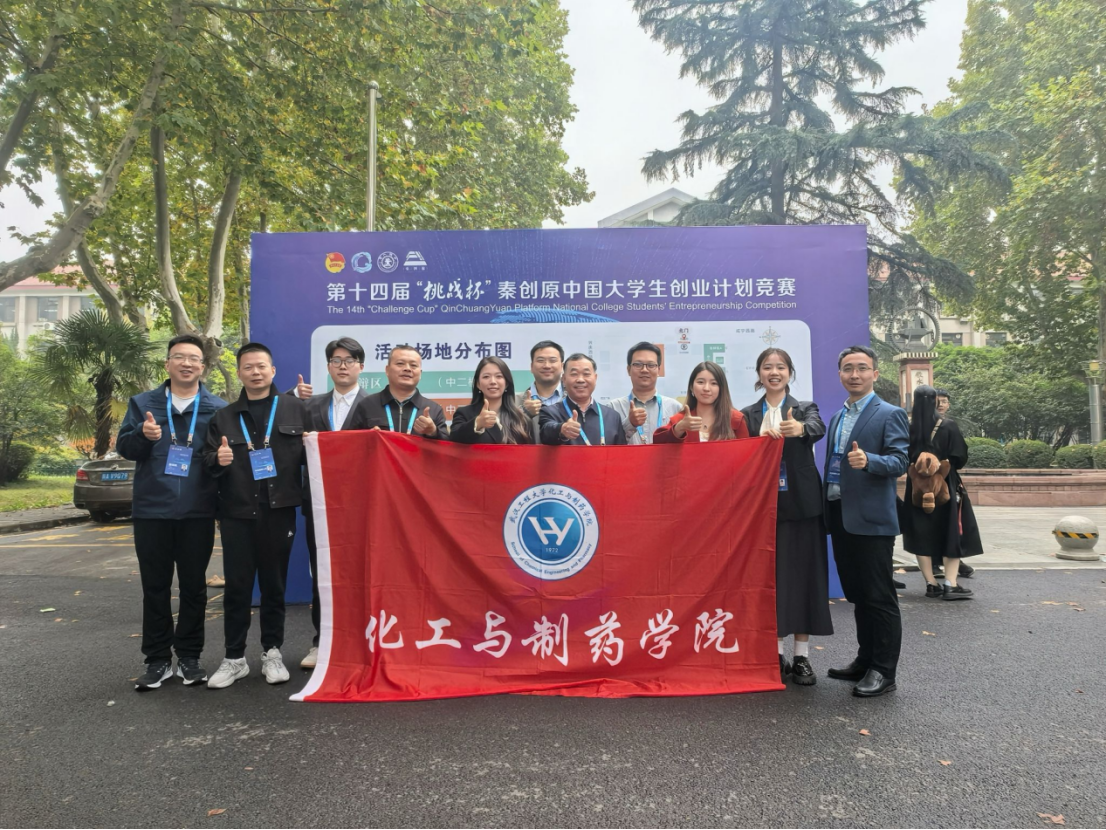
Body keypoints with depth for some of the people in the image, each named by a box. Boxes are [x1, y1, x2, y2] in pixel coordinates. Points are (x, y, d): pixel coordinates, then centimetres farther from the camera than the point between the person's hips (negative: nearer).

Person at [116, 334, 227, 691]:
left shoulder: (218, 408, 5)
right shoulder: (143, 403, 9)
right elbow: (123, 446, 4)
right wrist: (144, 436, -17)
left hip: (197, 513, -1)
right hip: (151, 511, 1)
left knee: (193, 586, 7)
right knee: (155, 587, 7)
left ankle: (189, 657, 19)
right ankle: (157, 659, 18)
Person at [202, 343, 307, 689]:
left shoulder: (295, 409, 6)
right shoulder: (224, 417, 12)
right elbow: (207, 460, 11)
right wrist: (218, 459, -10)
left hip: (279, 511, -1)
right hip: (237, 514, 1)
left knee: (274, 584, 8)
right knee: (237, 586, 4)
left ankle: (272, 653, 22)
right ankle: (234, 658, 16)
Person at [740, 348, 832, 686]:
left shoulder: (805, 408, 2)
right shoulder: (748, 415, 8)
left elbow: (818, 428, -23)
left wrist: (800, 429, -44)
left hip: (800, 504, -1)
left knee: (803, 577, 3)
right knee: (771, 577, 5)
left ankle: (802, 657, 13)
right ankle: (778, 653, 17)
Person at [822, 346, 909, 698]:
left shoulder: (889, 415, -5)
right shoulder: (837, 417, 17)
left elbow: (899, 462, -15)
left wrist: (867, 460, -33)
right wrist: (827, 508, 12)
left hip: (871, 519, -7)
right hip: (840, 517, 7)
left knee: (879, 597, -1)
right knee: (857, 595, 16)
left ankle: (883, 672, 8)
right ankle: (865, 661, 27)